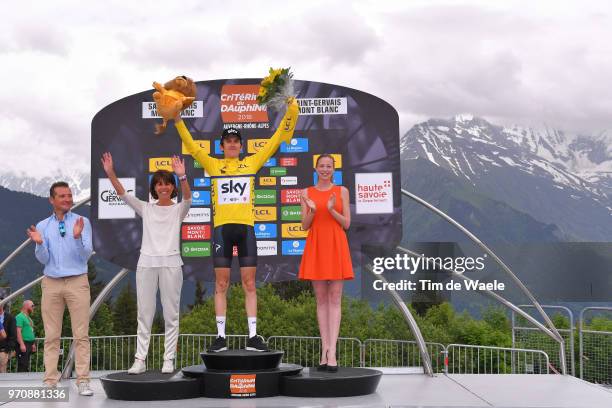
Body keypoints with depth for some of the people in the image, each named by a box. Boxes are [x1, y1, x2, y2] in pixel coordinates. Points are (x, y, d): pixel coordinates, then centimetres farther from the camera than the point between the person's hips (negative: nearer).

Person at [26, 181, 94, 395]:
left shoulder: (82, 222, 2)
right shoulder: (43, 226, 9)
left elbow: (86, 255, -5)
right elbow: (43, 259, 3)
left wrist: (78, 237, -22)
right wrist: (39, 243, -16)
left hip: (77, 282, -2)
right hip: (51, 283, 2)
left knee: (81, 334, -3)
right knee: (51, 335, 3)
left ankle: (83, 380, -2)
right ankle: (50, 381, 5)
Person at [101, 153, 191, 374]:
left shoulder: (178, 209, 4)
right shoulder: (145, 208, 11)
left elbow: (187, 197, -17)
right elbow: (123, 194, 1)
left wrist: (182, 176, -36)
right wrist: (110, 173, -14)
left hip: (170, 263, -2)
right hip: (146, 263, 2)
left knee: (171, 314, 2)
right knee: (144, 313, 3)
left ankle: (169, 359, 8)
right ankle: (140, 359, 6)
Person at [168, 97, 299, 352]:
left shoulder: (251, 163, 12)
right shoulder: (213, 165, 10)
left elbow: (274, 142, 12)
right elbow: (191, 145, 7)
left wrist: (290, 113, 7)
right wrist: (178, 120, -3)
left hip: (246, 227, 1)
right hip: (222, 227, -1)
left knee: (249, 285, 3)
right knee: (221, 285, 2)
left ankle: (253, 336, 7)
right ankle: (221, 336, 7)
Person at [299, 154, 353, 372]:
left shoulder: (342, 191, 5)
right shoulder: (307, 193, 8)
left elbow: (346, 224, 1)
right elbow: (304, 226, 4)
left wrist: (331, 210, -17)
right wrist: (312, 210, -16)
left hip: (336, 246, -1)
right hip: (315, 247, 1)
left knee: (335, 299, -5)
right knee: (321, 299, 3)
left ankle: (331, 352, -8)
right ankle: (325, 352, 6)